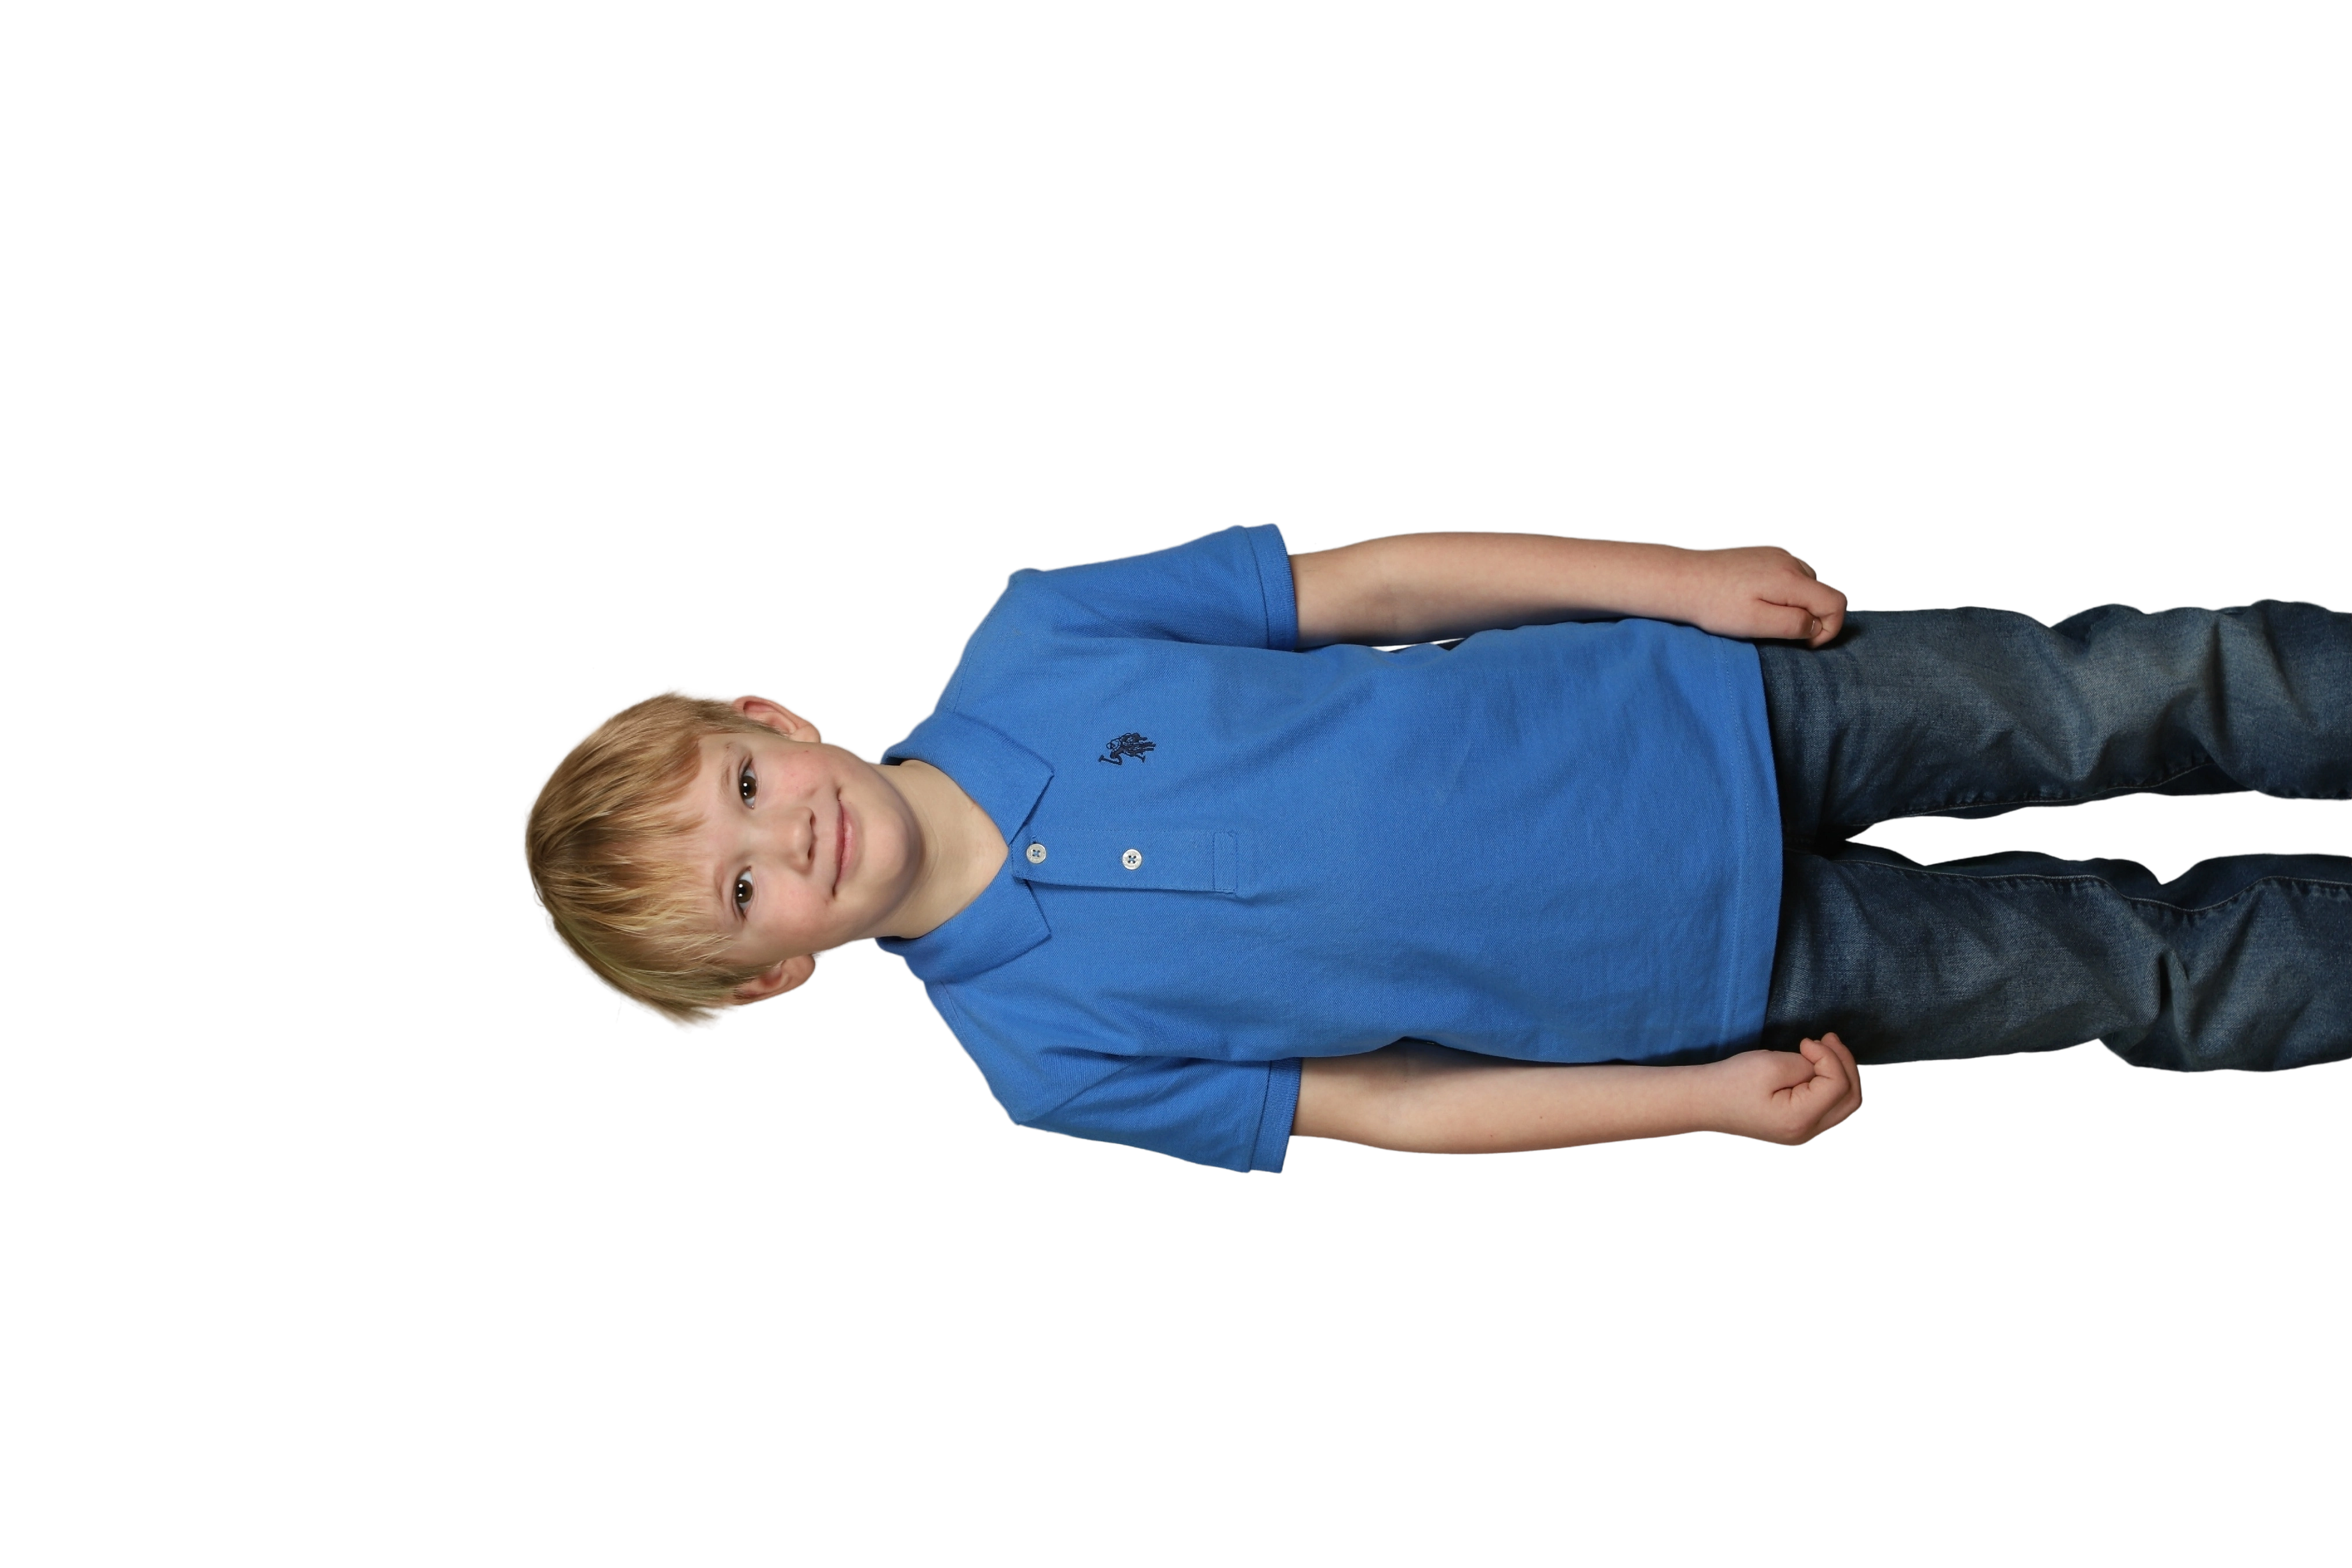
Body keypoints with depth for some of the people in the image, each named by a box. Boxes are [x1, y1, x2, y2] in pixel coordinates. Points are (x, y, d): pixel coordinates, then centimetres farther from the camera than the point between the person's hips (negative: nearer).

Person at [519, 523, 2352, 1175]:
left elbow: (1373, 581, -3)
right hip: (1727, 970, -2)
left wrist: (1682, 577, -9)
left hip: (1704, 704, 2)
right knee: (2160, 964, 0)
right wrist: (1711, 1096, -12)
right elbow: (1387, 1105, -7)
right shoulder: (1043, 1048, -12)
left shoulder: (1024, 643, -9)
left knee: (2129, 687, -2)